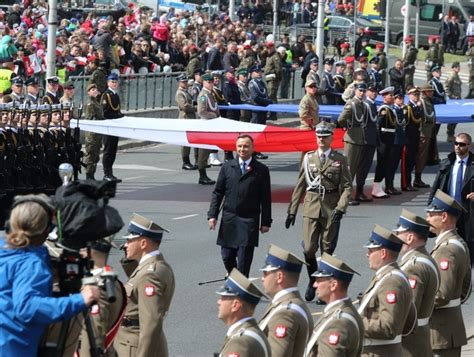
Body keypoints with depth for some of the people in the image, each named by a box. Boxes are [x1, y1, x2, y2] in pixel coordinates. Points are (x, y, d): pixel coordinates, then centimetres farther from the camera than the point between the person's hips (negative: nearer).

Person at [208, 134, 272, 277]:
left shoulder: (261, 170, 0)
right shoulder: (227, 167, 7)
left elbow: (266, 198, 2)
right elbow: (217, 193, 9)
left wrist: (266, 221, -1)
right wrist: (212, 215, 1)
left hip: (249, 221, -3)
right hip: (229, 219, 3)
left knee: (244, 258, -6)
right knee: (227, 256, 6)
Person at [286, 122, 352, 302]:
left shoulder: (340, 160, 2)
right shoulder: (308, 158, 8)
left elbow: (347, 187, -1)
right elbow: (300, 186, 11)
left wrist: (340, 208, -16)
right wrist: (292, 210, 8)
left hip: (331, 211, -1)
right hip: (311, 208, 1)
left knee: (327, 250, 3)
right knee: (309, 249, -6)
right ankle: (313, 280, 19)